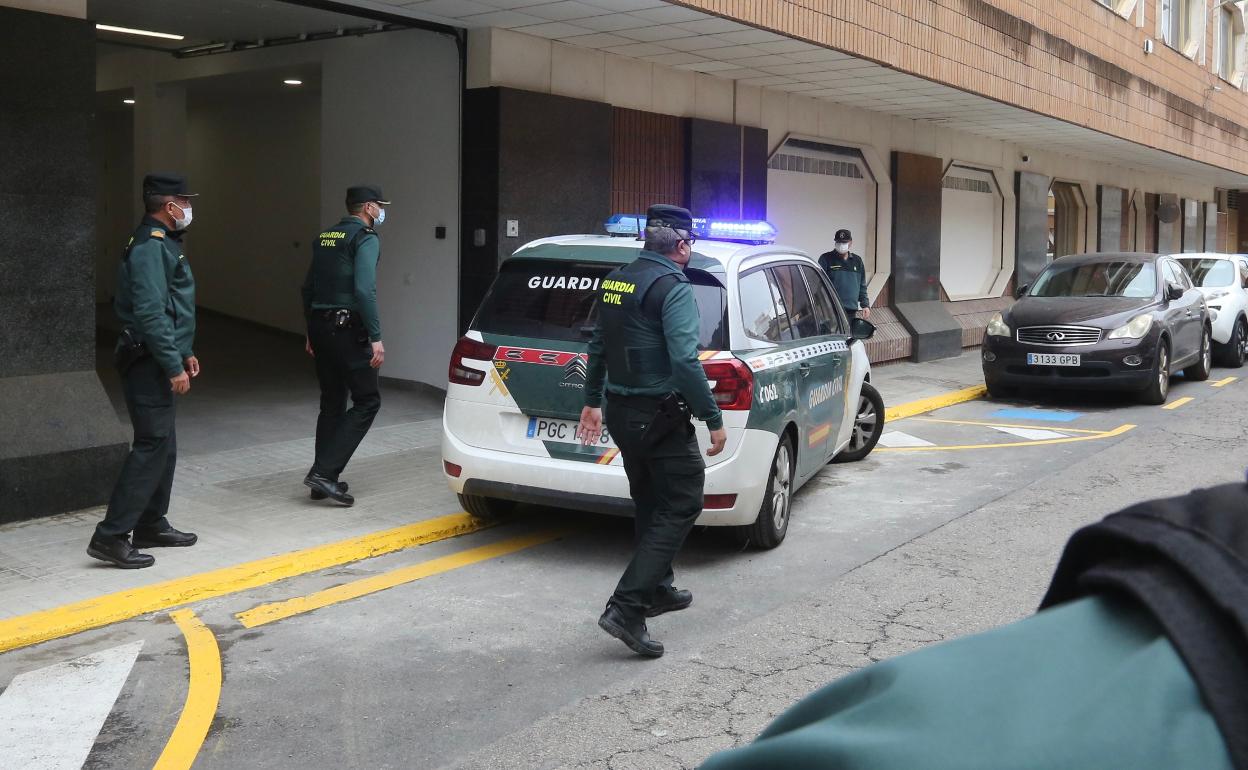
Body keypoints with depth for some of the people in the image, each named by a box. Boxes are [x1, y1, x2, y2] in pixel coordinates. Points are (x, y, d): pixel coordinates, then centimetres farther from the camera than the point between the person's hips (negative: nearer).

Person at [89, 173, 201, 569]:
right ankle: (110, 536, -9)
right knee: (152, 446, -11)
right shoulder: (150, 246, -17)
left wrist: (185, 352, 24)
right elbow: (150, 313, -24)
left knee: (163, 444, 16)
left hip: (157, 361, 11)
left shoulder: (161, 243, 17)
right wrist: (174, 365, -22)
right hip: (149, 362, -11)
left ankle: (151, 525, 26)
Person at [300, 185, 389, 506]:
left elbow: (308, 287, 19)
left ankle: (324, 479, 17)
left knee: (331, 403, 15)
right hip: (347, 330, -8)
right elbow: (364, 290, -20)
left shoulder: (325, 237, 16)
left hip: (320, 326, 8)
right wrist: (376, 337, -19)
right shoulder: (365, 238, -9)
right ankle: (324, 471, -9)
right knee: (367, 400, -1)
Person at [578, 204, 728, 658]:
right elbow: (685, 361, -24)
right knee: (681, 507, -2)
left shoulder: (616, 280, 10)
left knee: (651, 504, 22)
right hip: (659, 417, -9)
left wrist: (592, 401, 27)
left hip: (620, 412, 9)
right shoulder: (673, 288, -16)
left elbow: (598, 348, 17)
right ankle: (626, 609, -10)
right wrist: (714, 420, -18)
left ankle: (657, 591, 34)